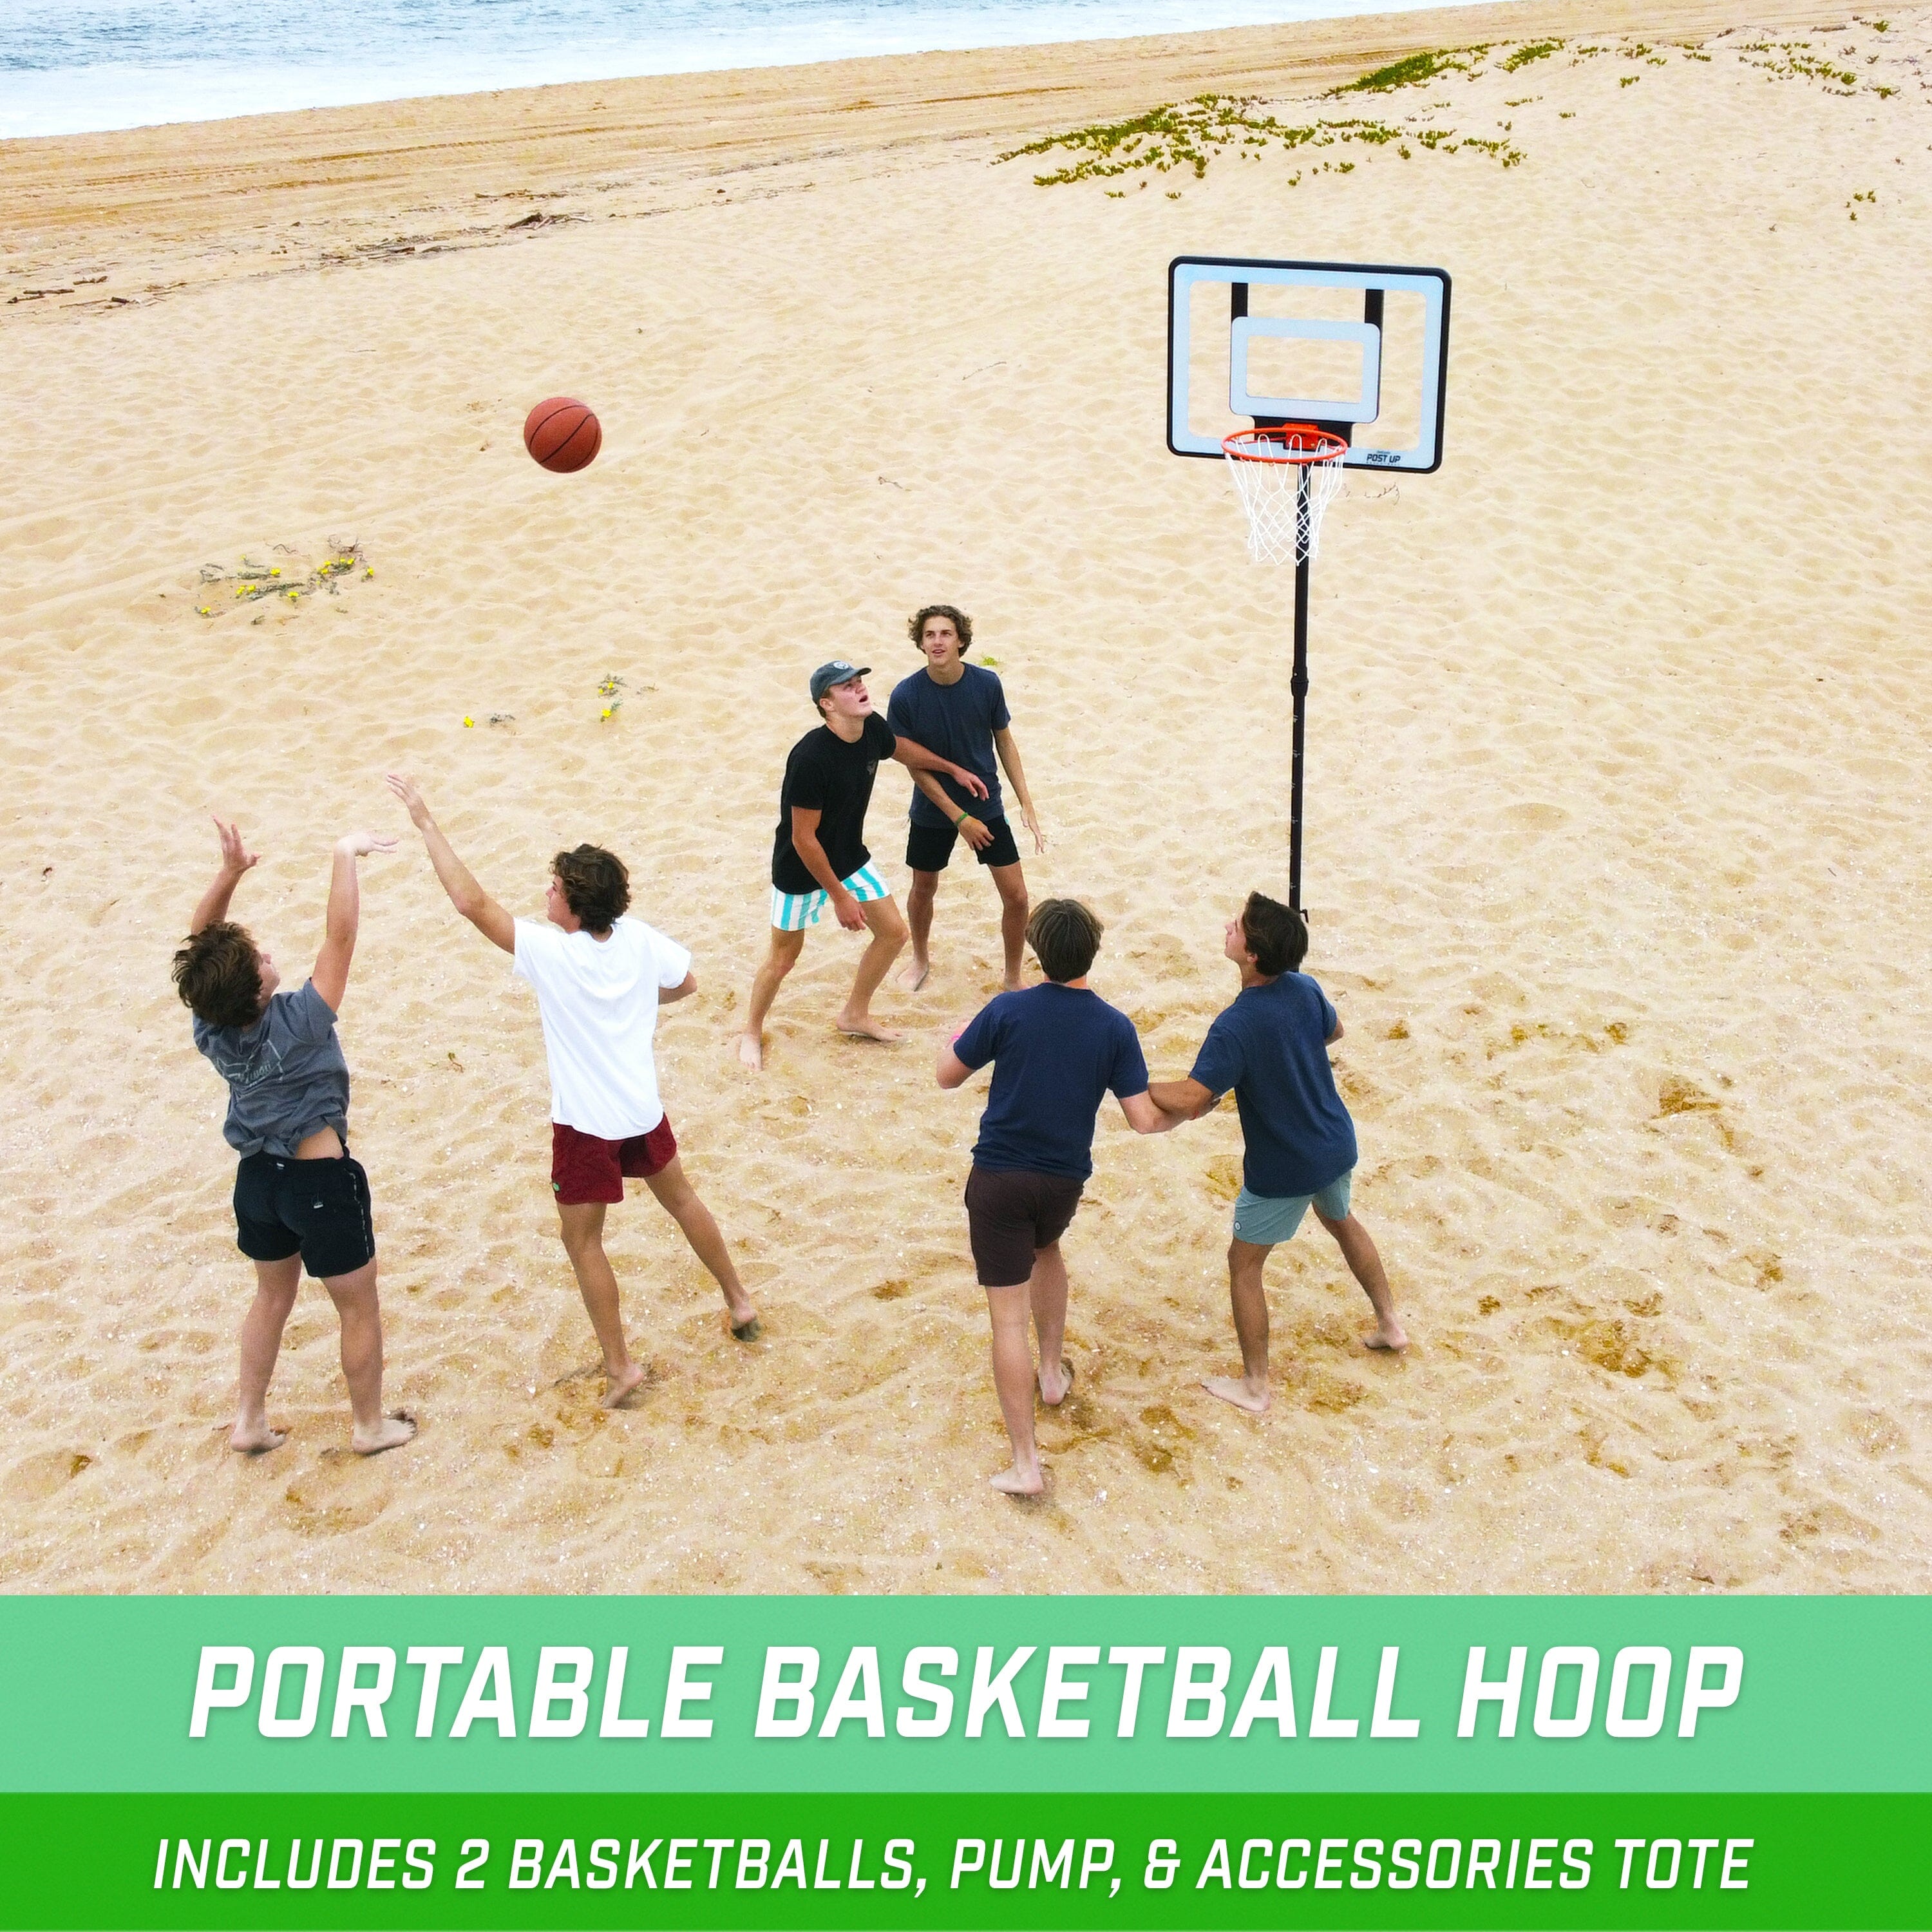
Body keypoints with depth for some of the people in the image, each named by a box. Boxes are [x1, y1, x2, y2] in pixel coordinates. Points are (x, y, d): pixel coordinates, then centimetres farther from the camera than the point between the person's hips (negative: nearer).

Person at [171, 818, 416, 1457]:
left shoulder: (210, 1029, -14)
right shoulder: (295, 1025, -29)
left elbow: (200, 946, -5)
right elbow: (340, 937, -31)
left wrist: (229, 872, -17)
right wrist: (345, 855, -26)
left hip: (257, 1179, 6)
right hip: (322, 1183, -6)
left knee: (273, 1297, 27)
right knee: (358, 1308, 15)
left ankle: (250, 1422, 36)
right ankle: (370, 1426, 29)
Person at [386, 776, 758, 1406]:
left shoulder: (551, 952, -25)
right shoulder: (638, 939, -9)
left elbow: (471, 901, -28)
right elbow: (687, 983, 8)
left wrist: (425, 821, -25)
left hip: (586, 1122, -6)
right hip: (643, 1108, 6)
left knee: (583, 1240, 10)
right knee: (681, 1199, 27)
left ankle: (620, 1365, 14)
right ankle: (739, 1301, 42)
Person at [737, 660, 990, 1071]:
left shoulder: (873, 729, -13)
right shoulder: (811, 757, -35)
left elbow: (901, 748, 14)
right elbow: (803, 839, -27)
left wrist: (954, 769, 23)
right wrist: (839, 896, -21)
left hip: (849, 856, 7)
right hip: (800, 867, -7)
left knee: (893, 932, 9)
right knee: (784, 955, 8)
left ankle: (855, 1016, 30)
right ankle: (752, 1032, 33)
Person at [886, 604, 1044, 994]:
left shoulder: (986, 683, -15)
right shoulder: (906, 695, -19)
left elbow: (1004, 742, -1)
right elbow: (915, 765, -13)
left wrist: (1026, 803, -3)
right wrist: (960, 818, -16)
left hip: (987, 805, 1)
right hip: (933, 811, -1)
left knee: (1016, 896, -1)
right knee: (923, 889, 20)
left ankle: (1013, 981, 20)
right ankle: (921, 959, 49)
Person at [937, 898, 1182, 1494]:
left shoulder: (1007, 1011, -12)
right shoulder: (1115, 1028, -7)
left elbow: (948, 1076, -1)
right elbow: (1145, 1120, -8)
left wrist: (956, 1037, 21)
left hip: (999, 1177, -3)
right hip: (1065, 1180, 3)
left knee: (1009, 1316, -2)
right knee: (1046, 1248, 37)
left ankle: (1025, 1463, -3)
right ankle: (1053, 1372, 45)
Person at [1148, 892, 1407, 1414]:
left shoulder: (1235, 1028, -30)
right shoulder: (1305, 990, -9)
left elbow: (1190, 1101, -34)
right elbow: (1334, 1031, 13)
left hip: (1283, 1171, -7)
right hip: (1337, 1147, 7)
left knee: (1244, 1265, 13)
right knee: (1341, 1221, 35)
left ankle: (1255, 1387, 21)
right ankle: (1390, 1324, 49)